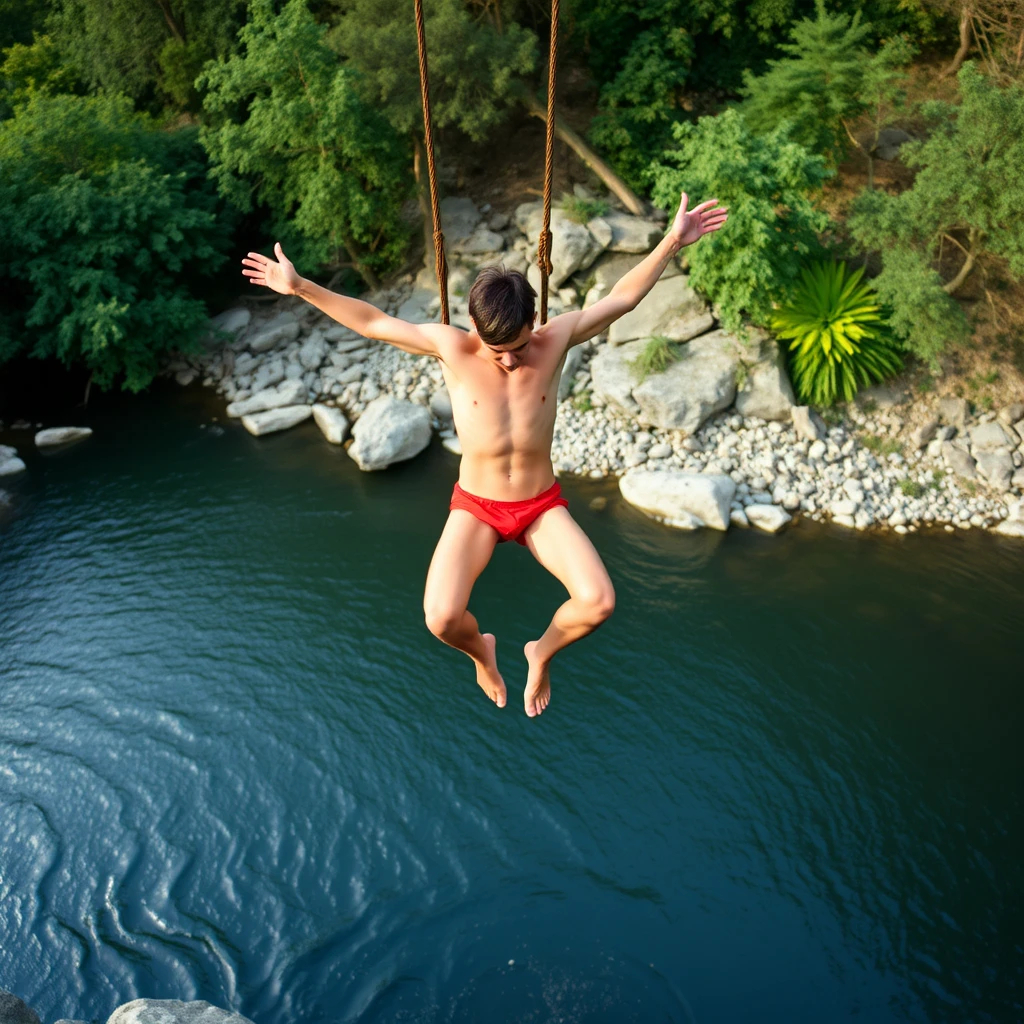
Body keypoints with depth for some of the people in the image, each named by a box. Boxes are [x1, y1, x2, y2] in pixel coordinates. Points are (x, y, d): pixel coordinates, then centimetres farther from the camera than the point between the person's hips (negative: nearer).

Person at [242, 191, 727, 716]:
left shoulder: (555, 339, -11)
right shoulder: (451, 348, -14)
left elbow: (622, 297, -1)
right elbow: (373, 322, -5)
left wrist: (673, 241, -3)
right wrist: (300, 287, -6)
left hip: (542, 504, 1)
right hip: (476, 506, -1)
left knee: (599, 603, -19)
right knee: (441, 619, -21)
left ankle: (542, 651, 17)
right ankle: (481, 650, 20)